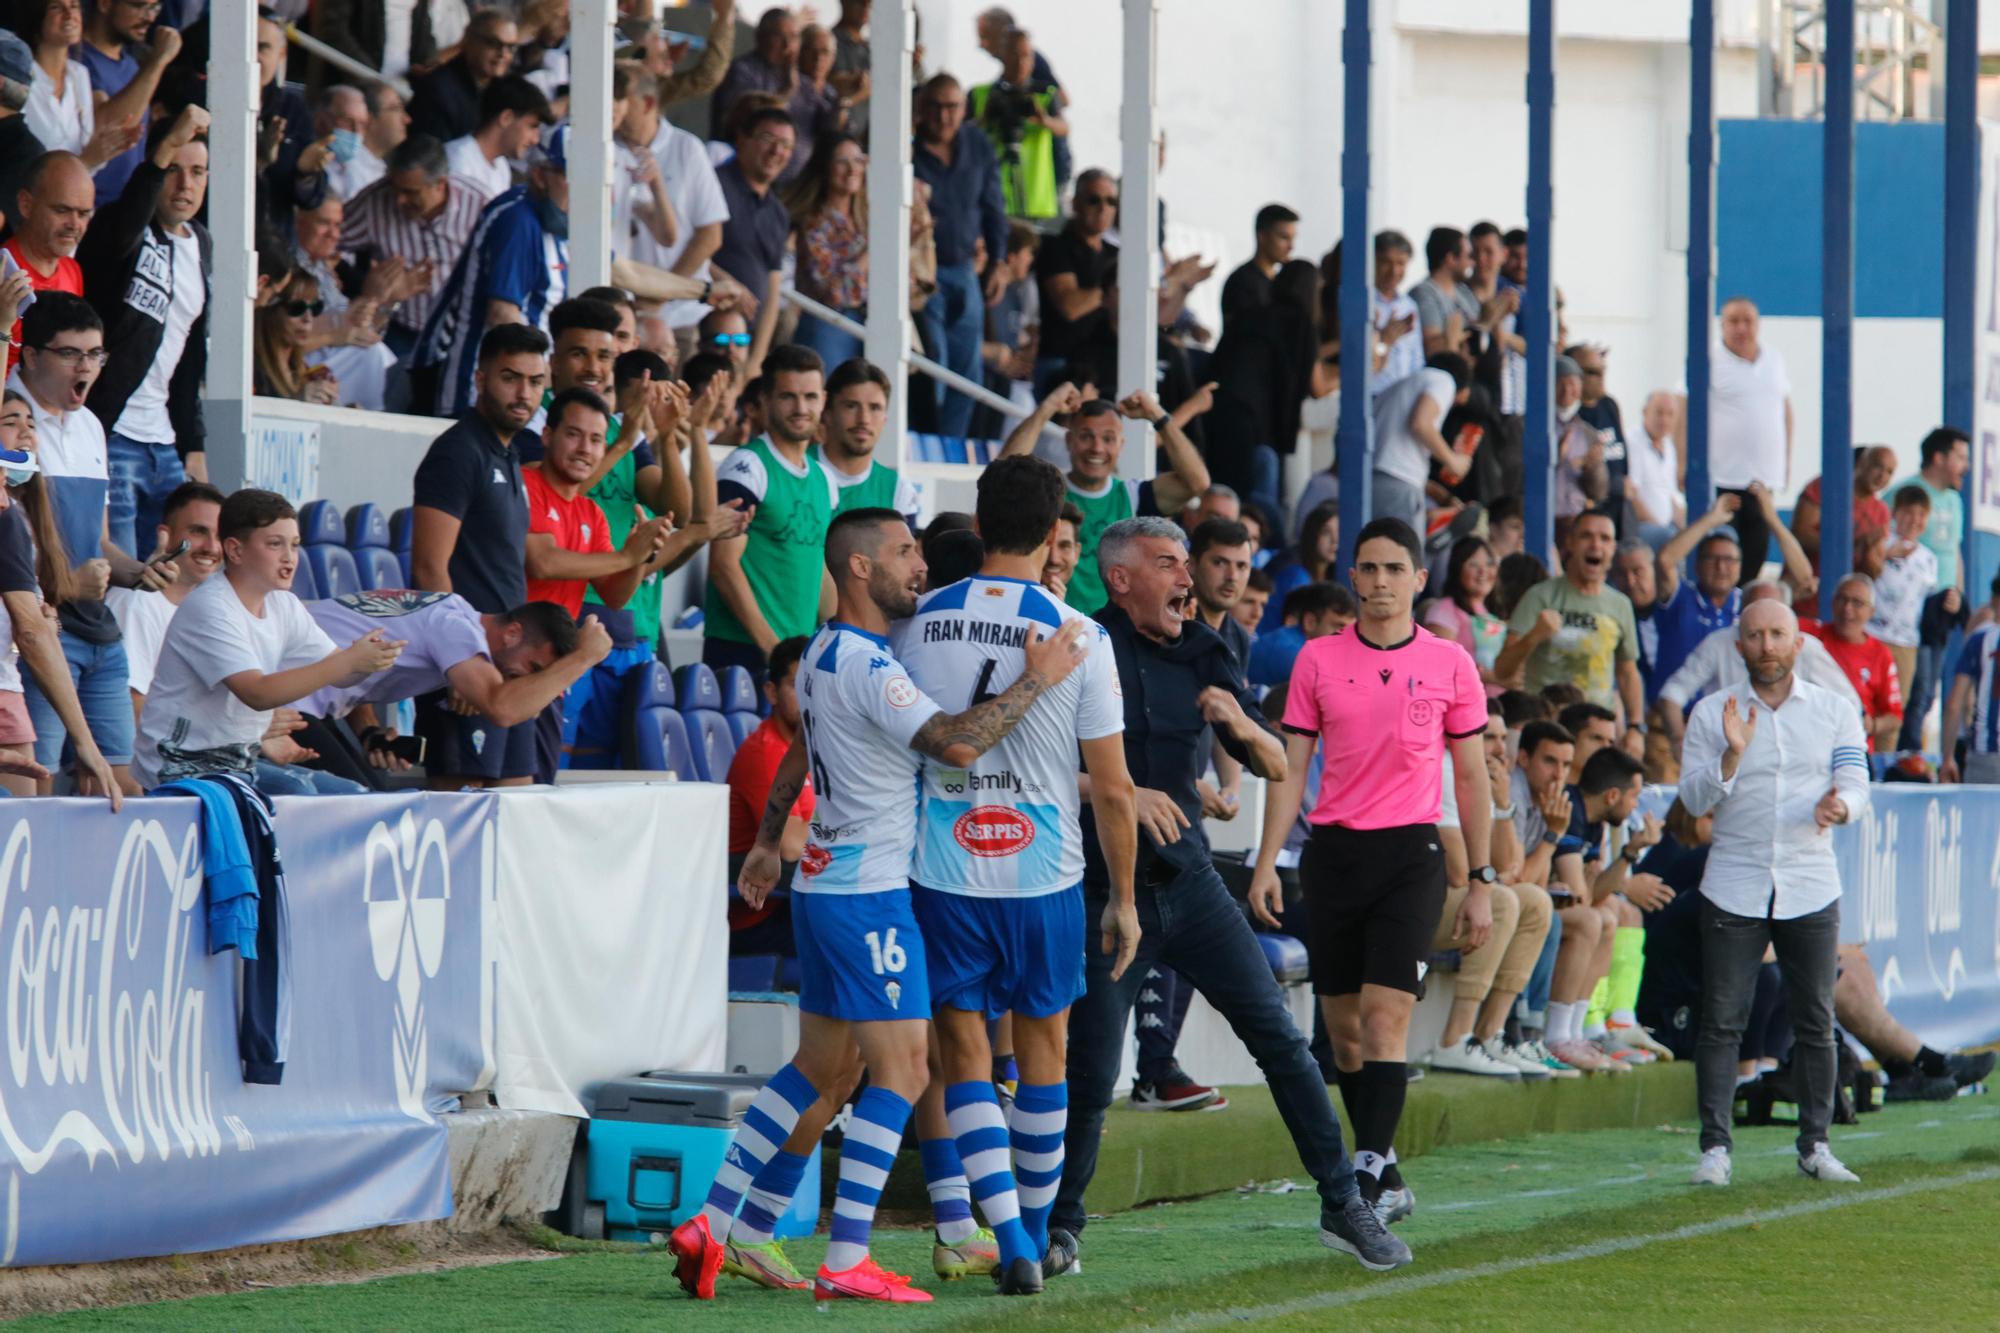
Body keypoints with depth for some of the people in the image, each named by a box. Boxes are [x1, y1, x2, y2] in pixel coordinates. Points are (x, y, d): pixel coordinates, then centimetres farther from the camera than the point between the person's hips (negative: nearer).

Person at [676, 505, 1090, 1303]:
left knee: (819, 1070, 14)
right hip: (868, 891, -10)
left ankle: (713, 1229, 11)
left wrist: (767, 843, 38)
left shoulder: (828, 652, 14)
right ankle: (845, 1264, -10)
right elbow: (954, 744, -29)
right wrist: (1036, 680, -22)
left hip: (828, 881, 10)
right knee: (901, 1072, -7)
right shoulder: (867, 665, -18)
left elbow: (798, 754, 27)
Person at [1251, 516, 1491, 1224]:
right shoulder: (1319, 659, 5)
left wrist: (1480, 883, 5)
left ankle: (1368, 1176, -17)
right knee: (1343, 1028, 5)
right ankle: (1387, 1177, 17)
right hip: (1333, 850, 3)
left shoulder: (1451, 664, 2)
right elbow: (1292, 768, 7)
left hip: (1410, 853, -2)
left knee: (1385, 1018, -14)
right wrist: (1267, 863, -3)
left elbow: (1471, 779, 8)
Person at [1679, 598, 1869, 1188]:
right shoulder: (1711, 713, 5)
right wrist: (1731, 756, -17)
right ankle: (1715, 1146, -2)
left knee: (1816, 1022, 2)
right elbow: (1694, 800, 0)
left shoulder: (1835, 713, 7)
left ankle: (1815, 1145, 10)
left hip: (1810, 889, 1)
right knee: (1721, 1021, -5)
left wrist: (1839, 805, -24)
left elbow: (1856, 784, -1)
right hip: (1733, 889, -1)